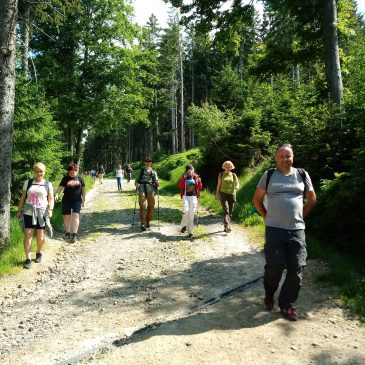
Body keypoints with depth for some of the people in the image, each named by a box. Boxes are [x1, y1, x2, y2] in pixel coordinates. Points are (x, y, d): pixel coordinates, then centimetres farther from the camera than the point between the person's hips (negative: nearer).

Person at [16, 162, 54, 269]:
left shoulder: (48, 184, 3)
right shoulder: (28, 182, 6)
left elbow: (51, 199, 2)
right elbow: (23, 197, 10)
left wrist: (50, 209, -14)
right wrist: (19, 210, 7)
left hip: (42, 213, 0)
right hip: (29, 212, 1)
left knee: (40, 236, 5)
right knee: (28, 235, -4)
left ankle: (39, 253, 31)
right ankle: (28, 259, 3)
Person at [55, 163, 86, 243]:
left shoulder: (80, 178, 4)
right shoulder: (65, 178, 3)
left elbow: (83, 189, 10)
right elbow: (60, 187, -5)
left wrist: (83, 199, 8)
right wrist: (57, 195, -23)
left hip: (77, 201, -1)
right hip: (66, 201, 1)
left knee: (76, 216, -9)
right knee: (66, 217, 6)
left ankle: (74, 234, -8)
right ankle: (67, 233, 23)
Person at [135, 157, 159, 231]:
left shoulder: (153, 172, 21)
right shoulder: (141, 170, 21)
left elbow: (156, 182, 14)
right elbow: (137, 179, 18)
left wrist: (157, 183, -10)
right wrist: (136, 184, -4)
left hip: (151, 189, 1)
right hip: (142, 188, -1)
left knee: (151, 206, -2)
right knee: (142, 206, -12)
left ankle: (147, 222, 14)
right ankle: (143, 224, -16)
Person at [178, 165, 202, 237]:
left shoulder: (196, 177, 6)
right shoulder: (184, 177, 8)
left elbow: (200, 187, 6)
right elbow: (179, 186, -3)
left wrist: (198, 179, -9)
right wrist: (183, 178, -11)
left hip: (193, 196, 0)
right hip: (185, 196, 0)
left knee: (191, 214, -2)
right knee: (185, 210, -23)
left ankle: (190, 231, 8)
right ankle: (184, 226, -4)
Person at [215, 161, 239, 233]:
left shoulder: (233, 175, 10)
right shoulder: (221, 174, 8)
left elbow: (237, 184, 9)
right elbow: (219, 185, 11)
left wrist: (236, 187, -15)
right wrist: (217, 194, 8)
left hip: (232, 194, 3)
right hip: (223, 194, -3)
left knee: (230, 211, 5)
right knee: (226, 210, -17)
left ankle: (227, 227, 18)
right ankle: (227, 226, -27)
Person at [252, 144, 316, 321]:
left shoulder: (302, 175, 5)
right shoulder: (268, 175, 2)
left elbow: (312, 199, 15)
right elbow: (257, 199, 8)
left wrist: (300, 217, 9)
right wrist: (267, 216, 3)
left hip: (297, 230, 2)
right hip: (274, 229, -2)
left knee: (296, 268, 1)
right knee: (274, 266, 0)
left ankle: (286, 303, 19)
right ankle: (269, 294, 30)